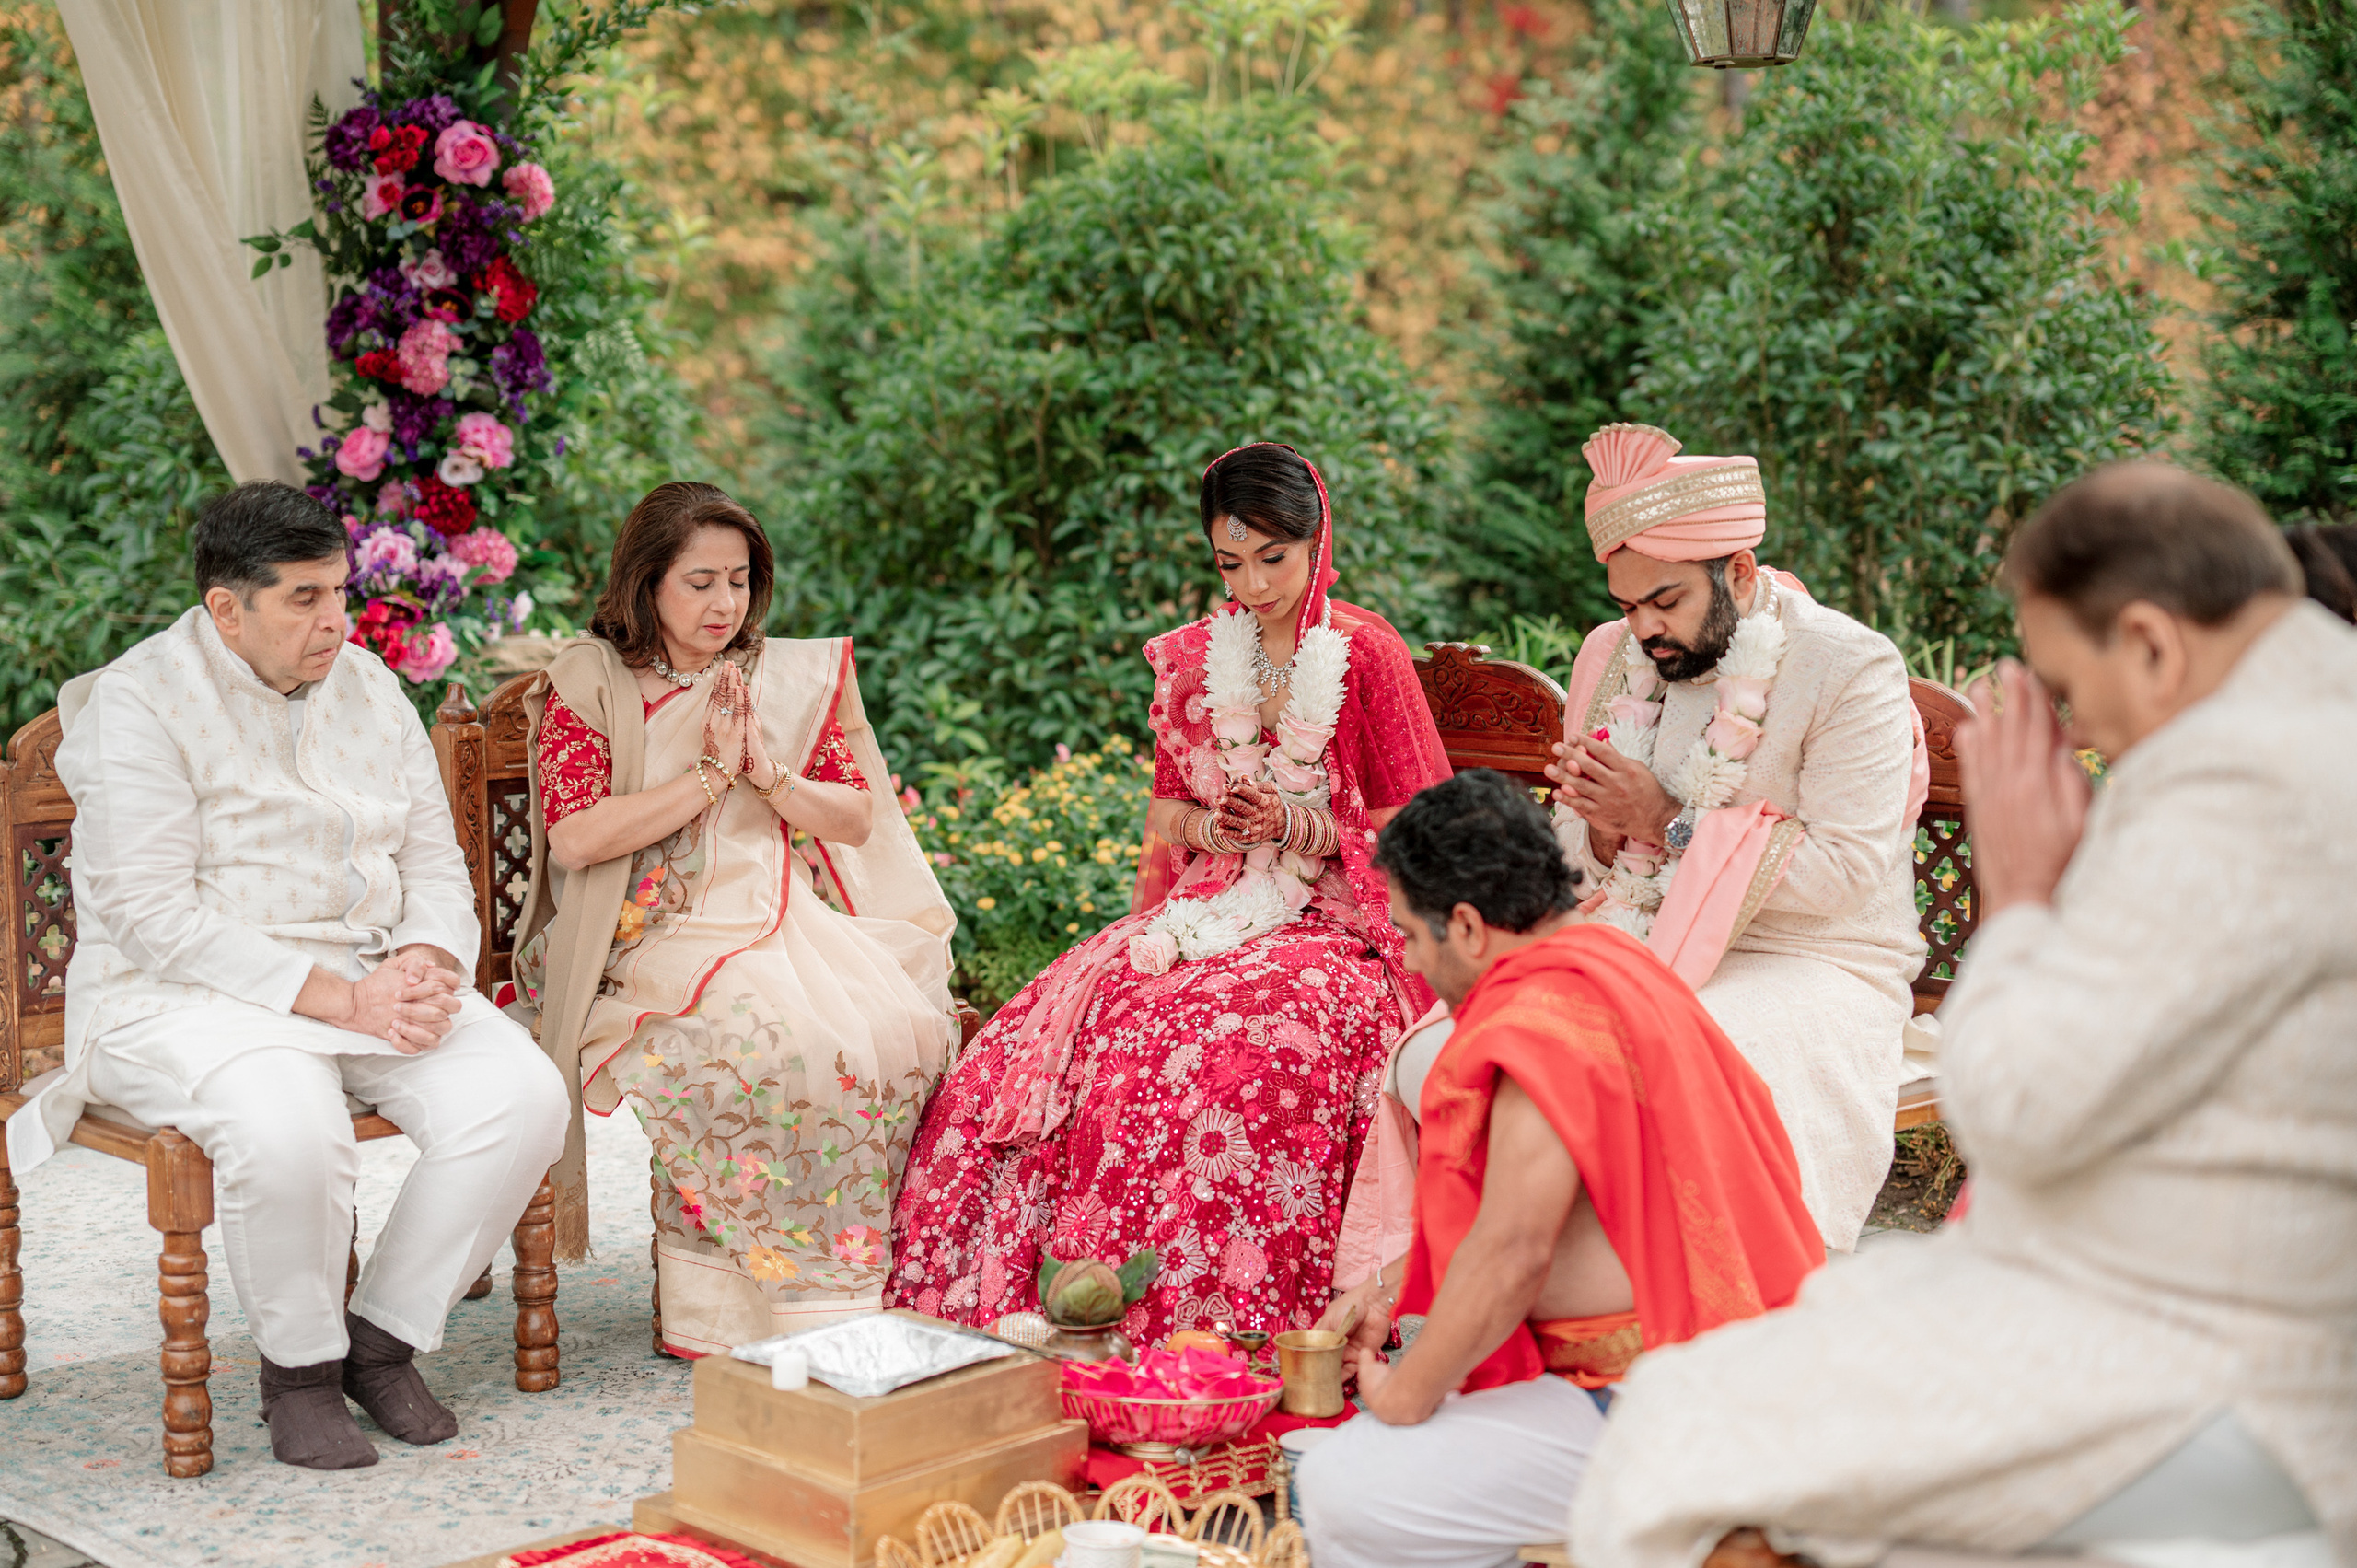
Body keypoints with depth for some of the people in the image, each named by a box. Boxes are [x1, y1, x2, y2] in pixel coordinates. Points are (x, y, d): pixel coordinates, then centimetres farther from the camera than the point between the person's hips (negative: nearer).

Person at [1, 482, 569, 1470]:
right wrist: (339, 999, -24)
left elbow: (436, 862, 13)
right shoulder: (140, 703, -9)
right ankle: (298, 1367, -8)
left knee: (522, 1096, -20)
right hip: (187, 992, -6)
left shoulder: (368, 687, 11)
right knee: (290, 1131, -37)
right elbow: (152, 916, -17)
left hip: (371, 975, 6)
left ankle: (384, 1339, -3)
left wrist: (424, 961, -12)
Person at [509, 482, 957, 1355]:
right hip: (653, 934, -4)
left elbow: (857, 819, 13)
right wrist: (710, 775, -8)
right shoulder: (588, 683, 3)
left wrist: (766, 772, -4)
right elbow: (575, 836, -10)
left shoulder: (790, 677, 16)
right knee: (774, 1039, -34)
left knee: (900, 1023, -27)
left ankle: (862, 1275, -17)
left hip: (785, 916, 4)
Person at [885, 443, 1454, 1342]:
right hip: (1206, 913, 5)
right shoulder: (1192, 657, 12)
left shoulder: (1367, 653, -2)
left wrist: (1294, 825, -15)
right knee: (1041, 1033, -21)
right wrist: (1208, 825, -5)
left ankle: (1202, 1323, -27)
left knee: (1234, 1045, -36)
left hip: (1329, 925, -5)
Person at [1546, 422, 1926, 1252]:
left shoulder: (1851, 669, -10)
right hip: (1641, 954, 5)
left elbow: (1845, 870, -17)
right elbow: (1580, 860, 12)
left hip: (1811, 969, -5)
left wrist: (1667, 822, -18)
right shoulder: (1612, 659, 8)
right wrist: (1606, 833, -14)